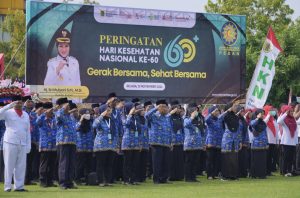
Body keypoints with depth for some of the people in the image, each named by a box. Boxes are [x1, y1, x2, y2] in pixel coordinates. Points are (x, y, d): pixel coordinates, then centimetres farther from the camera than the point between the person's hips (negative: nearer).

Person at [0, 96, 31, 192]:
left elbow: (28, 131, 15)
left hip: (23, 144, 4)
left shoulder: (26, 115, 14)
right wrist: (10, 105, -21)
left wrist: (29, 145, 9)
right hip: (10, 143, -4)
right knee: (9, 165, -2)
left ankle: (19, 186, 8)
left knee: (21, 166, 3)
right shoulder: (8, 112, 1)